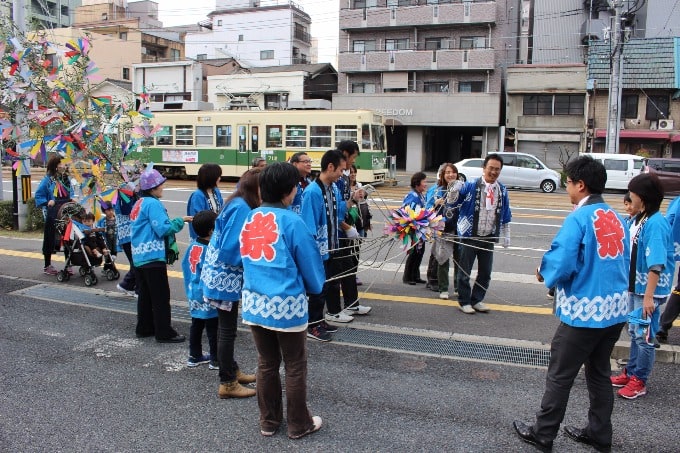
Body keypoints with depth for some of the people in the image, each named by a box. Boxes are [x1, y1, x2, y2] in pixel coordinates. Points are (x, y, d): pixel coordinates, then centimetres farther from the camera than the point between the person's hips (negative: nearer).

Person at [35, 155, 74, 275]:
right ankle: (47, 266, 16)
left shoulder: (66, 178, 10)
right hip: (53, 215, -5)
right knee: (50, 240, 4)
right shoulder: (48, 179, -6)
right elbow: (39, 196, -4)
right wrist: (47, 203, -18)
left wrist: (72, 200, 1)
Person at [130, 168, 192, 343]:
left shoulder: (139, 203, 14)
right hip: (153, 257, -9)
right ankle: (164, 333, 0)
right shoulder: (153, 204, -15)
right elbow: (163, 229, -20)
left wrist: (175, 222, 13)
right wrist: (180, 220, -9)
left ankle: (144, 328, 25)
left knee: (145, 294, 16)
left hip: (139, 256, 10)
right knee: (161, 296, -4)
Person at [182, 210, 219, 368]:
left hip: (194, 295, 8)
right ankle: (216, 360, 12)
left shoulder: (192, 245, 2)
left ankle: (194, 356, 29)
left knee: (196, 326, 18)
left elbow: (185, 266, 11)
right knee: (213, 329, 3)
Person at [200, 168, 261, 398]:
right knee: (227, 330, 2)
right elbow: (230, 249, -25)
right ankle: (227, 384, 15)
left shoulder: (236, 204, 7)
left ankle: (232, 370, 36)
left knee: (226, 327, 21)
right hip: (226, 278, -9)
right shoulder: (241, 208, -21)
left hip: (221, 275, 9)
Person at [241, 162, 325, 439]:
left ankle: (269, 421, 31)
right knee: (295, 368, 11)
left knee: (266, 364, 18)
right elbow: (311, 265, -6)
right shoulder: (291, 222, -14)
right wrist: (315, 287, 14)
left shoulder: (249, 219, 4)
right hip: (287, 305, -6)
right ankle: (299, 425, 25)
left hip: (254, 302, 6)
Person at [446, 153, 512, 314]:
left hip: (489, 237, 4)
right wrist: (455, 190, -30)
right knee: (465, 271, 6)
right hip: (470, 236, -4)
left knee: (485, 272, 13)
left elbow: (505, 216, 14)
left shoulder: (502, 190, 5)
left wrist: (506, 236, 14)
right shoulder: (471, 186, -9)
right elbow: (452, 202, -10)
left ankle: (477, 299, 29)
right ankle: (464, 301, 20)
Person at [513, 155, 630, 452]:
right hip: (615, 310, 7)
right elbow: (623, 264, 14)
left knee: (560, 375, 7)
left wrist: (543, 272, -2)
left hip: (583, 312, -7)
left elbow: (561, 265, -22)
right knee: (600, 372, 21)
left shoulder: (578, 219, -17)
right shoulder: (618, 219, 5)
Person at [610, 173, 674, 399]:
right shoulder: (639, 219, 6)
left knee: (644, 336, 4)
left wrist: (649, 296, -24)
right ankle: (630, 372, 33)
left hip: (648, 290, -9)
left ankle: (639, 381, 17)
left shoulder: (655, 224, -22)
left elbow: (656, 264, -24)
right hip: (634, 287, 9)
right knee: (634, 332, 20)